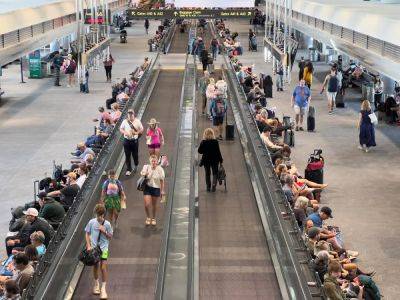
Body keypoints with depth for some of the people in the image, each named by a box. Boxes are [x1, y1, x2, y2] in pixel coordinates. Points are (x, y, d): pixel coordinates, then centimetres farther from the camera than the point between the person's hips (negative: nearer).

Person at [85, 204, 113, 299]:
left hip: (103, 248, -1)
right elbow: (87, 233, 2)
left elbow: (110, 237, 1)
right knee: (95, 266, 13)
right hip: (94, 247, 1)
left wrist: (104, 232, -18)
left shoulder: (107, 224, -8)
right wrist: (88, 245, -7)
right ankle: (96, 284, 37)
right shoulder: (92, 222, -7)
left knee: (103, 267, -8)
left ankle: (103, 288, 2)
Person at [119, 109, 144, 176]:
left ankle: (136, 165, 41)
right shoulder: (125, 121, -1)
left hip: (134, 140, -1)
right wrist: (124, 132, -14)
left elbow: (141, 130, 4)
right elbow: (121, 129, 6)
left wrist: (137, 132, -15)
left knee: (135, 154, 11)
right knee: (127, 155, 2)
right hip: (127, 140, 1)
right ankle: (128, 169, 12)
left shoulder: (137, 121, -3)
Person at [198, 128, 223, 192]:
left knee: (207, 174, 16)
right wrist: (221, 160, 1)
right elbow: (218, 151, -9)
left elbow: (199, 151, -8)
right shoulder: (215, 142, -13)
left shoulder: (203, 142, -12)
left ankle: (208, 187, 20)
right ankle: (214, 185, -5)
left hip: (206, 160, 1)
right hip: (214, 160, -1)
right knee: (215, 173, 12)